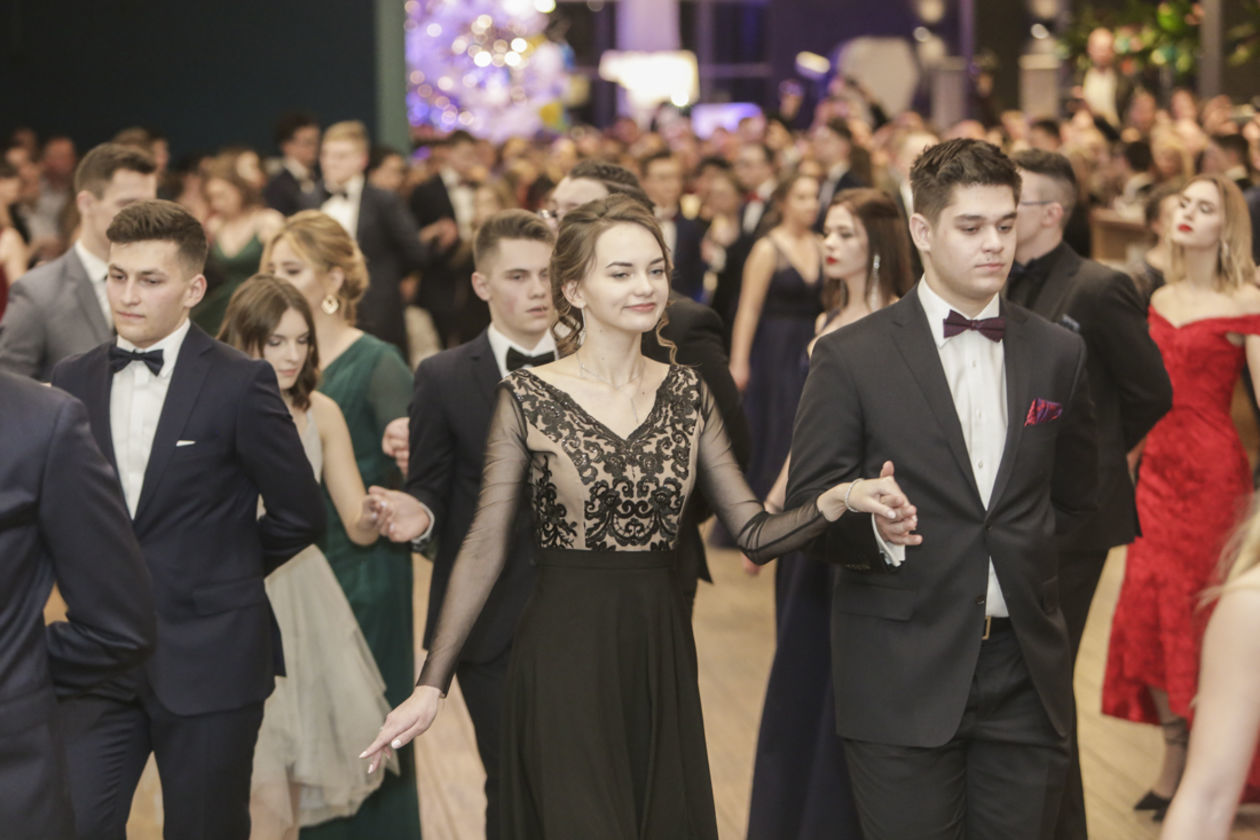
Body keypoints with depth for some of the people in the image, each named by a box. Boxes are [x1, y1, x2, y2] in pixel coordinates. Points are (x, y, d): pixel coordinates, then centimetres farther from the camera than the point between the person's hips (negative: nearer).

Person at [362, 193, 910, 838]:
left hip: (660, 656, 4)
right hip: (565, 660, -4)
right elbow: (484, 549, -4)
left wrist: (837, 500, -16)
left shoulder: (686, 393, 6)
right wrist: (430, 686, -5)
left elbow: (753, 531, 3)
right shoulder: (528, 397, -6)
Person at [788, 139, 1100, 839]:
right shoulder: (851, 358, -2)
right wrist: (873, 530, -22)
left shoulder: (1058, 354, 10)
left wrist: (1019, 560, 12)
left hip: (1025, 672, 3)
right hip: (905, 673, -3)